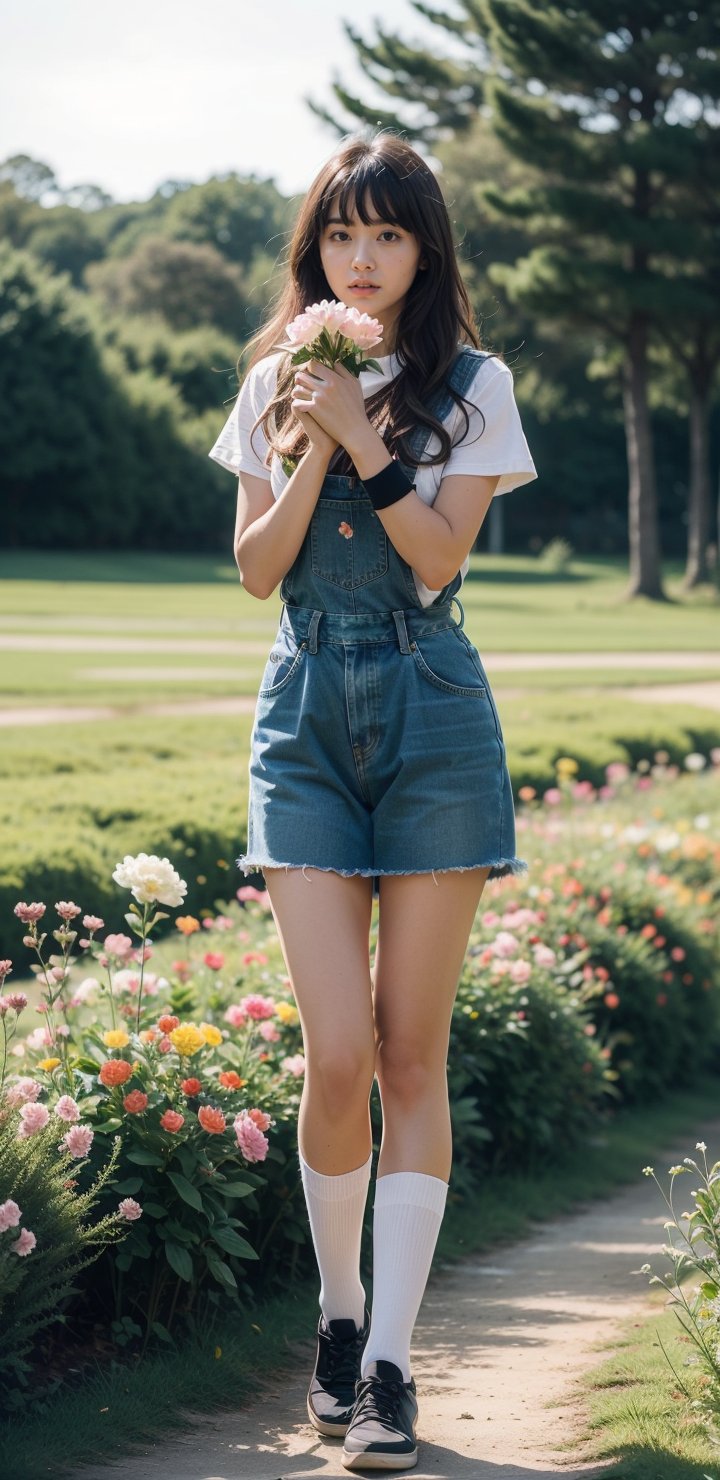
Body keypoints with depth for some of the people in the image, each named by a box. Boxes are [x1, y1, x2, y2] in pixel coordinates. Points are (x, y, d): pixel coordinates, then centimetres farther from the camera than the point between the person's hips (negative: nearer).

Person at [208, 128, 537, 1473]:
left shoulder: (473, 386, 3)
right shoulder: (275, 384, 9)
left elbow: (441, 553, -8)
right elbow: (257, 568, 3)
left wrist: (363, 435, -15)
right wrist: (312, 446, -9)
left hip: (433, 718, -1)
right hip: (307, 719, 1)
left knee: (412, 1051, 0)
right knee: (338, 1054, -7)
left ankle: (390, 1364, 3)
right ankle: (339, 1315, 16)